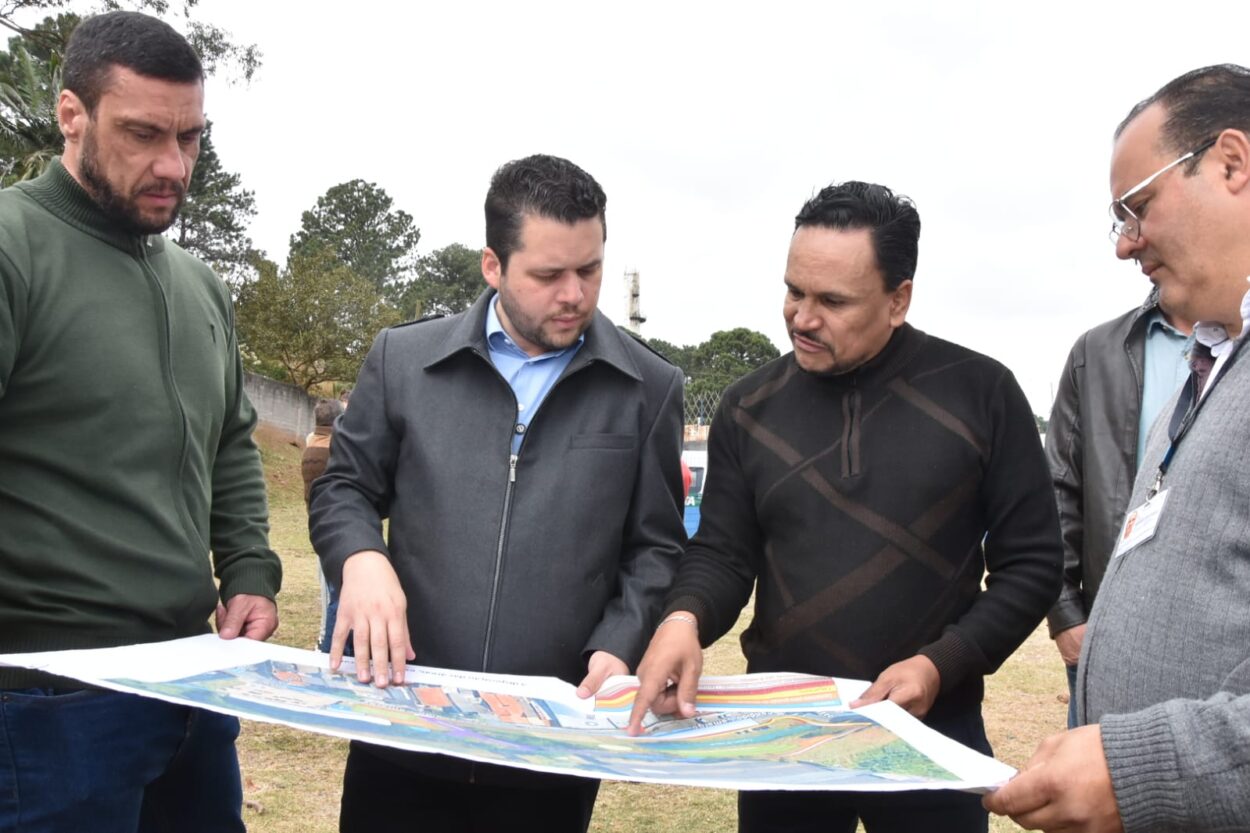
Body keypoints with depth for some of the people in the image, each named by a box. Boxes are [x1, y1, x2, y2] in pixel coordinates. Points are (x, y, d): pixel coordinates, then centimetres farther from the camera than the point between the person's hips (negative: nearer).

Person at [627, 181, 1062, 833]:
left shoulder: (981, 392, -6)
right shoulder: (749, 407, 1)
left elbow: (1030, 561, -3)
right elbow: (722, 554, 2)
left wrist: (943, 664, -15)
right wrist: (685, 617, -20)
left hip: (931, 729, -2)